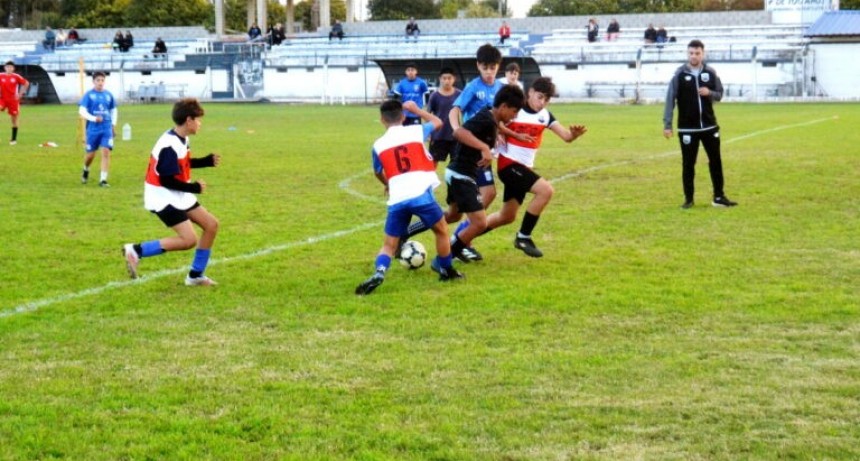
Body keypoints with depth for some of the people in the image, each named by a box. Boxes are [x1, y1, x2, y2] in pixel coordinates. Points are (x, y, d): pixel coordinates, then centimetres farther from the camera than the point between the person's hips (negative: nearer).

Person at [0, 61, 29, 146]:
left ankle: (14, 139, 13)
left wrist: (20, 93, 2)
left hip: (13, 100, 0)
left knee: (14, 119, 4)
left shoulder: (16, 77, -3)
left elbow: (26, 83, 8)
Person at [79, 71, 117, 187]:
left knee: (106, 152, -12)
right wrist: (94, 118, -23)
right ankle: (86, 171, 39)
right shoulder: (88, 95, -3)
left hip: (107, 129, 2)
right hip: (93, 129, -2)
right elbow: (82, 111, -10)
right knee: (90, 154, 7)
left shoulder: (108, 95, 8)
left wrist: (113, 124, 15)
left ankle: (103, 179, -9)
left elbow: (113, 110, 21)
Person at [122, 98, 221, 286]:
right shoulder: (170, 146, -26)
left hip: (178, 196, 10)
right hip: (164, 198, -10)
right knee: (189, 239, -17)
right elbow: (167, 180, -26)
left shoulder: (181, 139, 5)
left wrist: (207, 161, 11)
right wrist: (194, 188, -15)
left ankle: (195, 275, 17)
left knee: (211, 224, 8)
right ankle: (136, 251, -7)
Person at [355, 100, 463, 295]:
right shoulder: (415, 131, 8)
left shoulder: (378, 145, 13)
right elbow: (438, 122, 30)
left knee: (389, 244, 10)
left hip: (397, 200, 1)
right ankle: (446, 271, 31)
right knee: (441, 230, 22)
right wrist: (416, 109, 41)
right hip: (421, 195, -1)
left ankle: (379, 273, -15)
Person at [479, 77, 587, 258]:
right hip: (509, 164, -8)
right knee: (546, 190, -24)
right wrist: (516, 135, -22)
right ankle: (523, 237, -13)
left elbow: (566, 136, -4)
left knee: (507, 217, 15)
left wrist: (575, 133, -28)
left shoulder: (545, 115, 4)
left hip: (524, 167, 8)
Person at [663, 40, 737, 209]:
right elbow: (670, 99, -7)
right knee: (688, 164, 4)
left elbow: (719, 94, 9)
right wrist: (667, 124, -12)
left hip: (709, 125, 3)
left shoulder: (710, 72, 1)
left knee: (715, 161, 6)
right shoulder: (679, 74, -7)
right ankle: (688, 199, 14)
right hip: (687, 128, -3)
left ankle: (719, 197, 15)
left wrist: (709, 93, -14)